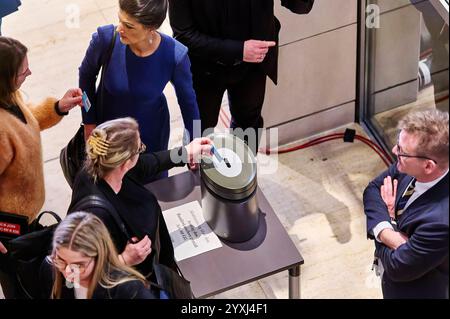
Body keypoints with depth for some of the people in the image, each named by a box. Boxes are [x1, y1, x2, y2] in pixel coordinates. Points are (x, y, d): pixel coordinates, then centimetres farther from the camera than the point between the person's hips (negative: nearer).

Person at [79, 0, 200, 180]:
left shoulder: (175, 55, -32)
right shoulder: (105, 38, -31)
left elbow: (188, 102, -13)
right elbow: (87, 74, -8)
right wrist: (89, 122, -3)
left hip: (150, 133, -1)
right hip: (107, 124, 1)